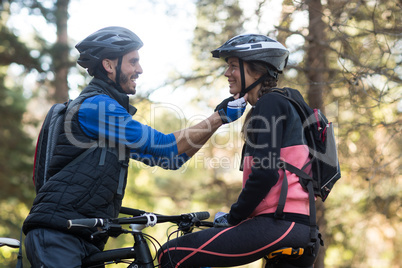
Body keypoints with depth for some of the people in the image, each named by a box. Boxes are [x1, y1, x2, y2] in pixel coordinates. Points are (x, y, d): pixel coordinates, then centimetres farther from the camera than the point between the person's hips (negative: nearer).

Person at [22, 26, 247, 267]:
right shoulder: (96, 105, -11)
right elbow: (165, 146, -13)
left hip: (86, 240, 10)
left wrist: (219, 117, 11)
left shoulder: (113, 108, 21)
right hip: (58, 234, -10)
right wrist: (220, 117, -8)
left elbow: (171, 159, 18)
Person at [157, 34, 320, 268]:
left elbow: (266, 173, -17)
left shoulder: (270, 104, -6)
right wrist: (235, 217, 19)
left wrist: (233, 217, -7)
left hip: (279, 223, -10)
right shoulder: (280, 105, 23)